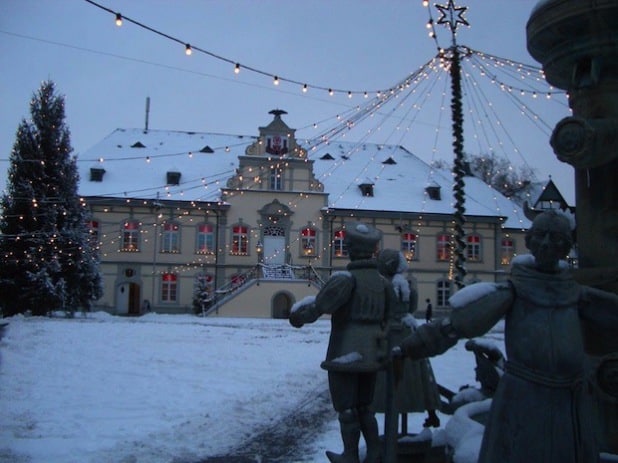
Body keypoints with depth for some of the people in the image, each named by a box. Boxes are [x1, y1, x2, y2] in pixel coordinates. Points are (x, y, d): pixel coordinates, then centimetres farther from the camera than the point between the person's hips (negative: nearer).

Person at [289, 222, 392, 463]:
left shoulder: (347, 278, -19)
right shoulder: (382, 281, 4)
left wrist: (299, 314, -12)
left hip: (345, 355, -7)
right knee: (365, 406, 22)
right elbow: (387, 317, 12)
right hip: (372, 355, 7)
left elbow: (321, 303, -28)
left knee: (346, 408, 9)